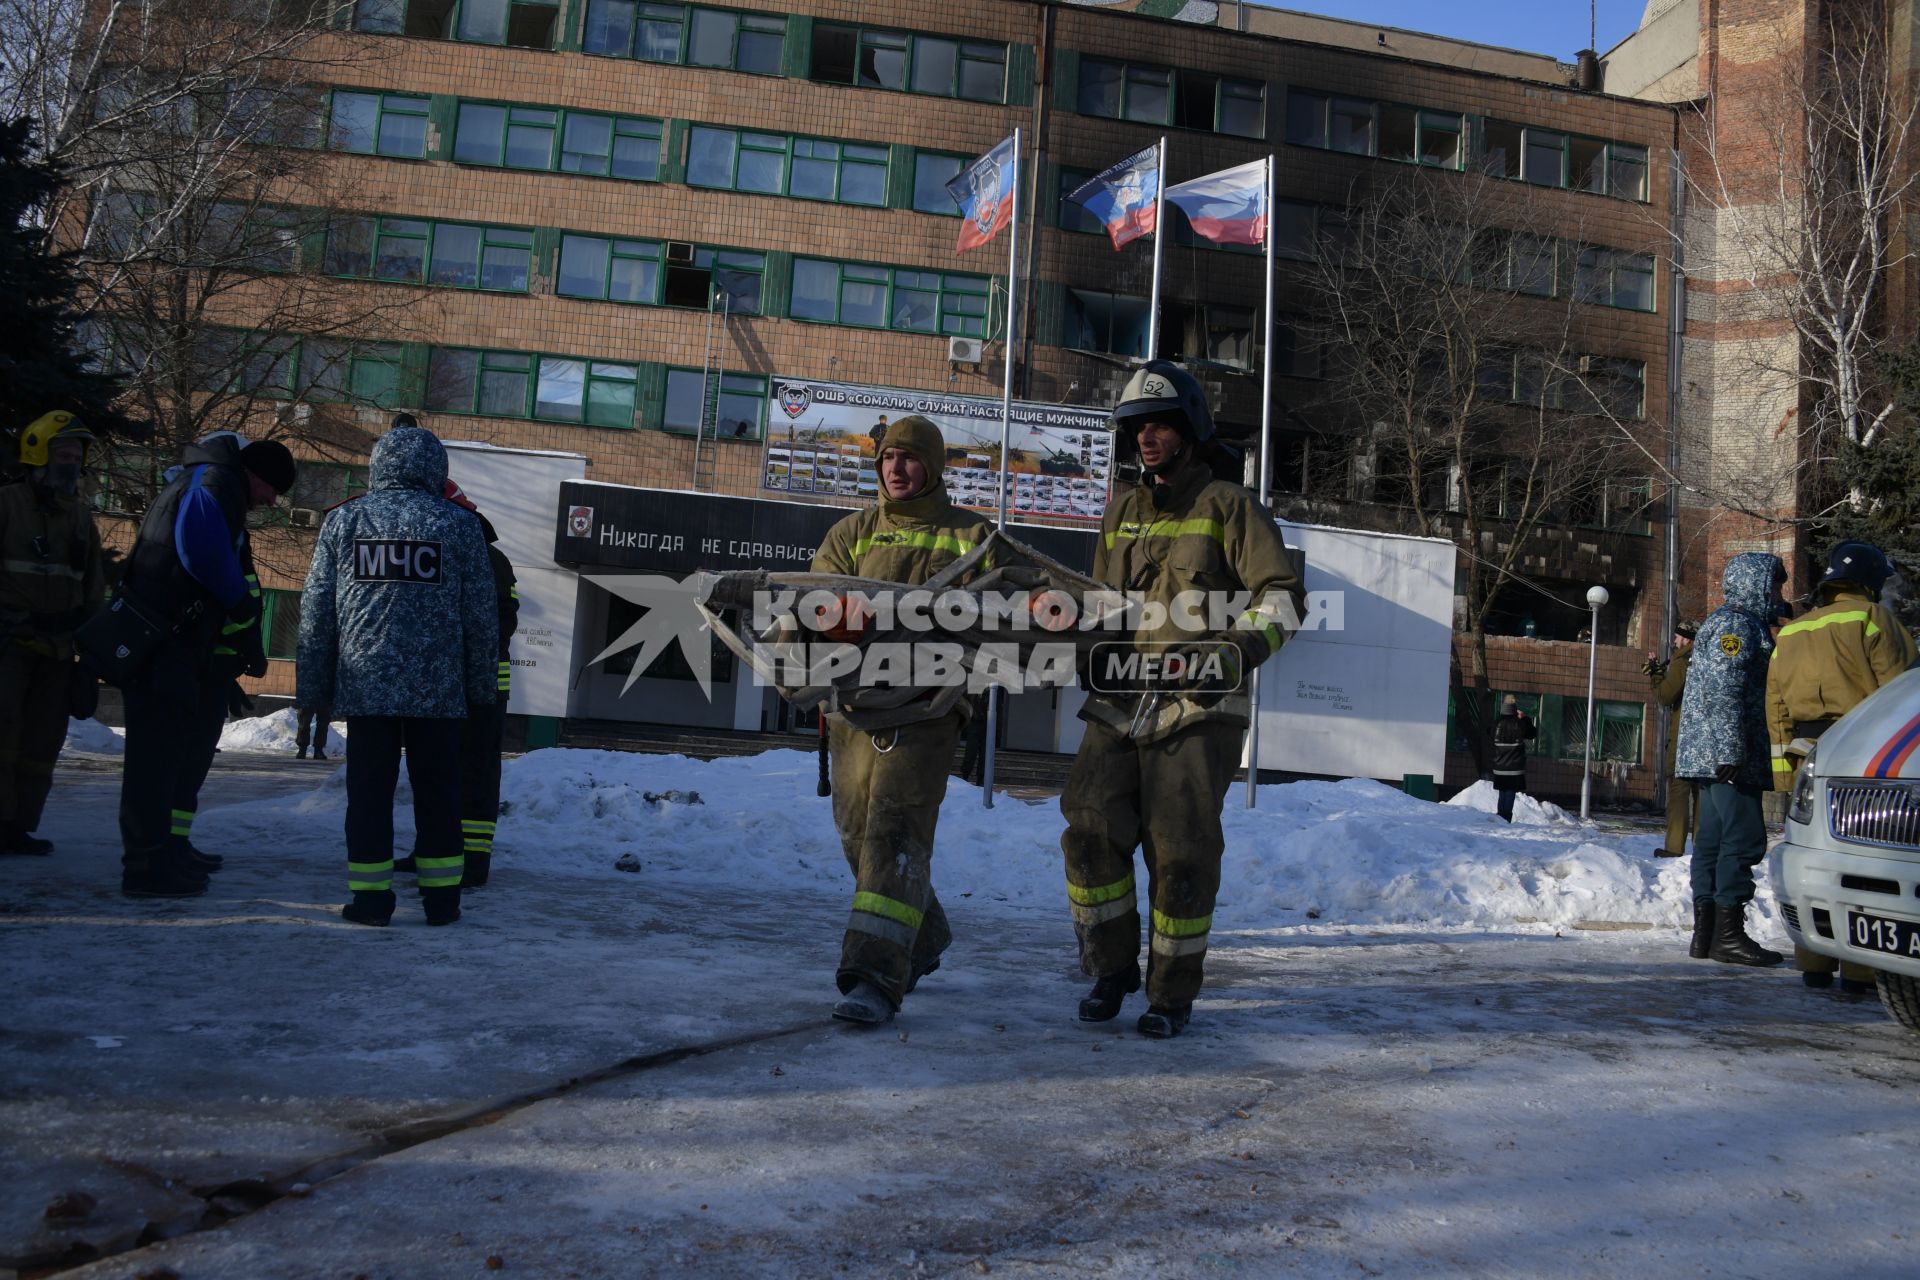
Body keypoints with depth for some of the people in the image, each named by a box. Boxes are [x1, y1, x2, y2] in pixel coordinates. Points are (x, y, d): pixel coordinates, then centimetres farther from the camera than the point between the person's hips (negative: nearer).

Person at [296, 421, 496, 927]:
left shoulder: (344, 520, 5)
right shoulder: (459, 524, 1)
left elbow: (316, 610, 5)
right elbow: (480, 614, 2)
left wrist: (312, 687, 10)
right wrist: (481, 685, 10)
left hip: (364, 684, 1)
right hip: (437, 688, 0)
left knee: (368, 790, 7)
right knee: (437, 790, 8)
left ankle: (370, 895, 10)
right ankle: (441, 896, 12)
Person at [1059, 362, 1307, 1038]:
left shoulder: (1229, 506, 3)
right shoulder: (1121, 515, 21)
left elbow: (1281, 595, -5)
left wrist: (1239, 650, -20)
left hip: (1199, 709, -5)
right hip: (1119, 706, 5)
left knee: (1181, 852, -3)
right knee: (1090, 829, -6)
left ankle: (1172, 994, 13)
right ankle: (1111, 969, 14)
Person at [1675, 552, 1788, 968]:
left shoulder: (1746, 625, 25)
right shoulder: (1736, 625, -9)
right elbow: (1724, 693, -19)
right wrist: (1732, 750, -23)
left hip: (1711, 757, 11)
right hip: (1726, 756, -11)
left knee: (1714, 839, 9)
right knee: (1744, 839, -10)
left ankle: (1705, 933, 12)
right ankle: (1728, 934, -8)